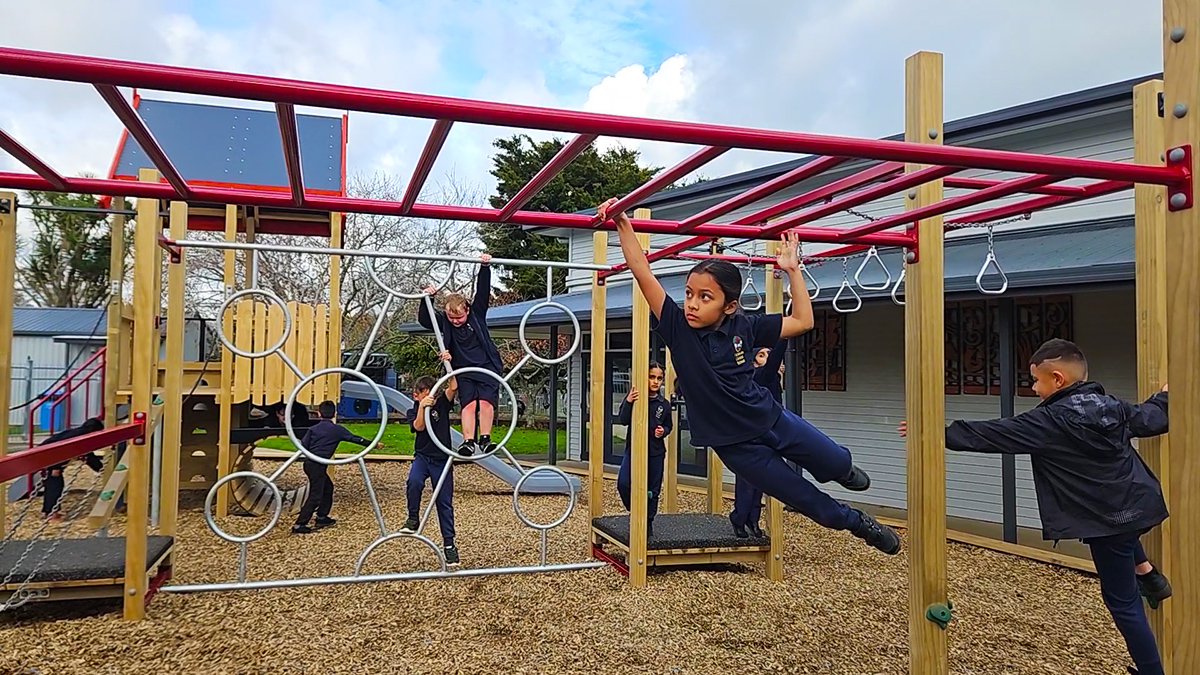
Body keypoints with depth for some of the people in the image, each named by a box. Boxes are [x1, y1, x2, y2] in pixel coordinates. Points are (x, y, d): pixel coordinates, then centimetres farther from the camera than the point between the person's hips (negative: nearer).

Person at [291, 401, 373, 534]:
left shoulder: (313, 428, 7)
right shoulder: (337, 429, -3)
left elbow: (303, 445, 3)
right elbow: (354, 438, 3)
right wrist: (371, 444, 13)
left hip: (309, 462, 7)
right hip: (318, 465, -7)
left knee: (328, 487, 22)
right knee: (315, 496, -5)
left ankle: (322, 517, 28)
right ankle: (299, 525, -9)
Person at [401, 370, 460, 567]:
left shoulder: (441, 404, 3)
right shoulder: (413, 411, 4)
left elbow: (453, 388, -14)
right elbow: (418, 427, -17)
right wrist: (422, 406, -30)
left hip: (442, 459, 0)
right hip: (422, 456, 0)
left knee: (444, 503, 3)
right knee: (414, 481, -34)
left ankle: (449, 545, 12)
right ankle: (413, 519, -12)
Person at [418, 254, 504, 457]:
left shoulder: (477, 312, -2)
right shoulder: (443, 321, 0)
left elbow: (483, 290, -9)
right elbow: (423, 319, -10)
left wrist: (485, 267, -19)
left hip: (487, 367, -1)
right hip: (463, 371, 1)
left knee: (486, 401, -15)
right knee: (469, 403, -15)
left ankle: (484, 439, -13)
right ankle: (468, 441, -20)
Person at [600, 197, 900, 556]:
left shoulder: (743, 326, -11)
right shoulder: (678, 328, -17)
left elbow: (802, 321, 0)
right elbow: (643, 274, -28)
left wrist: (792, 269, -2)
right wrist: (624, 226, -34)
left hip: (771, 418, 2)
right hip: (734, 443, -2)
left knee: (838, 463, 18)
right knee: (807, 499, 9)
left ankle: (845, 472, 58)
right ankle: (856, 522, 40)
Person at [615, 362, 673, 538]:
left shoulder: (664, 404, 4)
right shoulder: (633, 397, -4)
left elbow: (669, 425, 16)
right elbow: (622, 420, -13)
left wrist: (664, 431, -7)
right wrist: (628, 402, -29)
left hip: (656, 452, 2)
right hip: (633, 449, -2)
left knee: (652, 490, 7)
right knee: (623, 484, -17)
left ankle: (648, 522, 25)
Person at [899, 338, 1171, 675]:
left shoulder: (1050, 420, -18)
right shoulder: (1113, 406, 3)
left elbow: (993, 434, -18)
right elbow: (1151, 418, 19)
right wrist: (1164, 397, 43)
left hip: (1108, 521, -8)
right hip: (1139, 506, 8)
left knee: (1123, 603, 8)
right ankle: (1146, 573, 34)